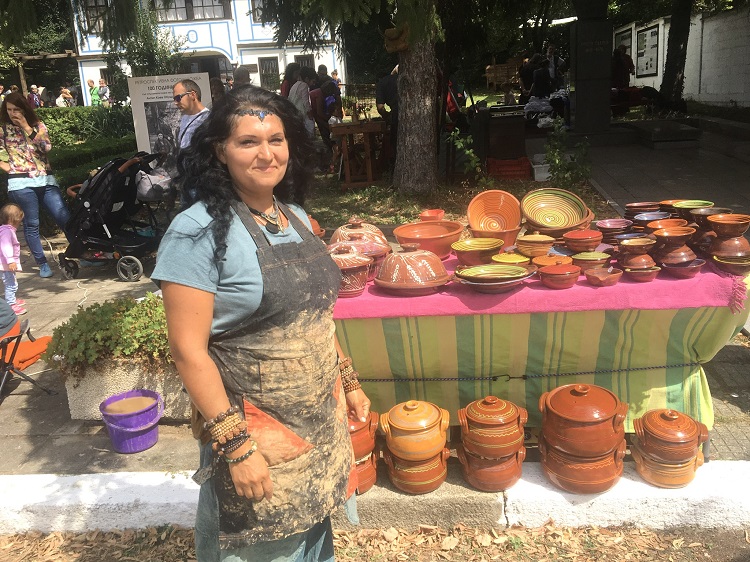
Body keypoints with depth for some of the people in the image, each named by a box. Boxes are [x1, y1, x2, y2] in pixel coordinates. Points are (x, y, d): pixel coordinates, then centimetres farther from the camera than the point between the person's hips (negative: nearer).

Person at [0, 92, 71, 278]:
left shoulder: (38, 125, 10)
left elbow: (47, 147, -6)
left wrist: (26, 127, -9)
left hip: (46, 180, 2)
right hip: (21, 183, -1)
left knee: (65, 218, -2)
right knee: (31, 224, 2)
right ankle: (42, 263, 11)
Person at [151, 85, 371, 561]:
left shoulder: (295, 215, 4)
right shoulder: (199, 232, -17)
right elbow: (188, 349, -18)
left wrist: (349, 380, 14)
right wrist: (234, 446, -19)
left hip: (323, 418, 6)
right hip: (257, 431, -6)